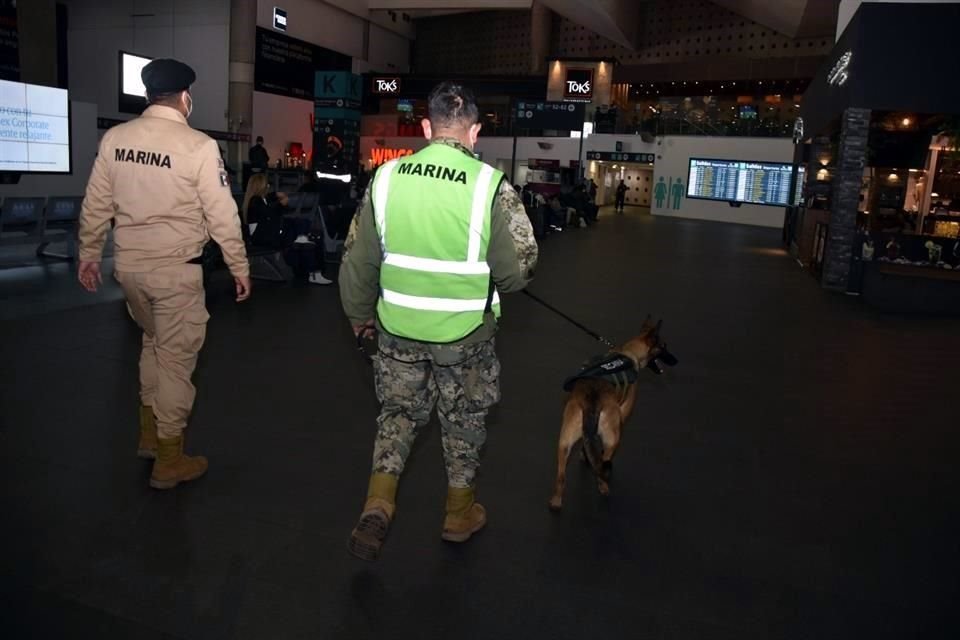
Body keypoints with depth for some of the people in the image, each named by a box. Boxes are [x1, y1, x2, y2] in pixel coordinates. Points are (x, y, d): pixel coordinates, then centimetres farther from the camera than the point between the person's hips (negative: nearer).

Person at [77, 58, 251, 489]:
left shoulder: (114, 138, 2)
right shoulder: (198, 146, -14)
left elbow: (96, 204, 7)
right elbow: (222, 214, -12)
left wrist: (89, 255, 19)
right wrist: (240, 267, -2)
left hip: (129, 263, 6)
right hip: (175, 268, -6)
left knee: (155, 342, 26)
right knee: (176, 357, 6)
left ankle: (150, 433, 37)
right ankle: (169, 461, 17)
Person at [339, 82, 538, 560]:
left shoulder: (387, 177, -5)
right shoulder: (491, 185, -14)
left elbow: (359, 257, 3)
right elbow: (518, 268, -10)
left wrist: (359, 311, 17)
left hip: (399, 328, 2)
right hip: (465, 332, -2)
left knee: (399, 411, 21)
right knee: (463, 420, 17)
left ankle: (377, 504, 12)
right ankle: (460, 514, 33)